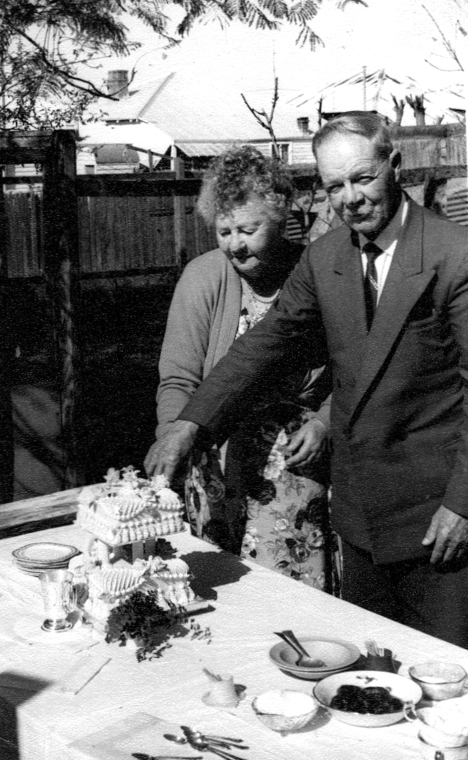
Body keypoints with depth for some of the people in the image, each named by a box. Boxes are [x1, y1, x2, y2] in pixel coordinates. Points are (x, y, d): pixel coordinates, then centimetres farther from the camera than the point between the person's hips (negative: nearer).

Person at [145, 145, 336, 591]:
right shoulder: (203, 278, -5)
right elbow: (178, 379, -5)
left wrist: (324, 422, -7)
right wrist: (171, 436, -22)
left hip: (301, 468, 1)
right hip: (221, 470, 0)